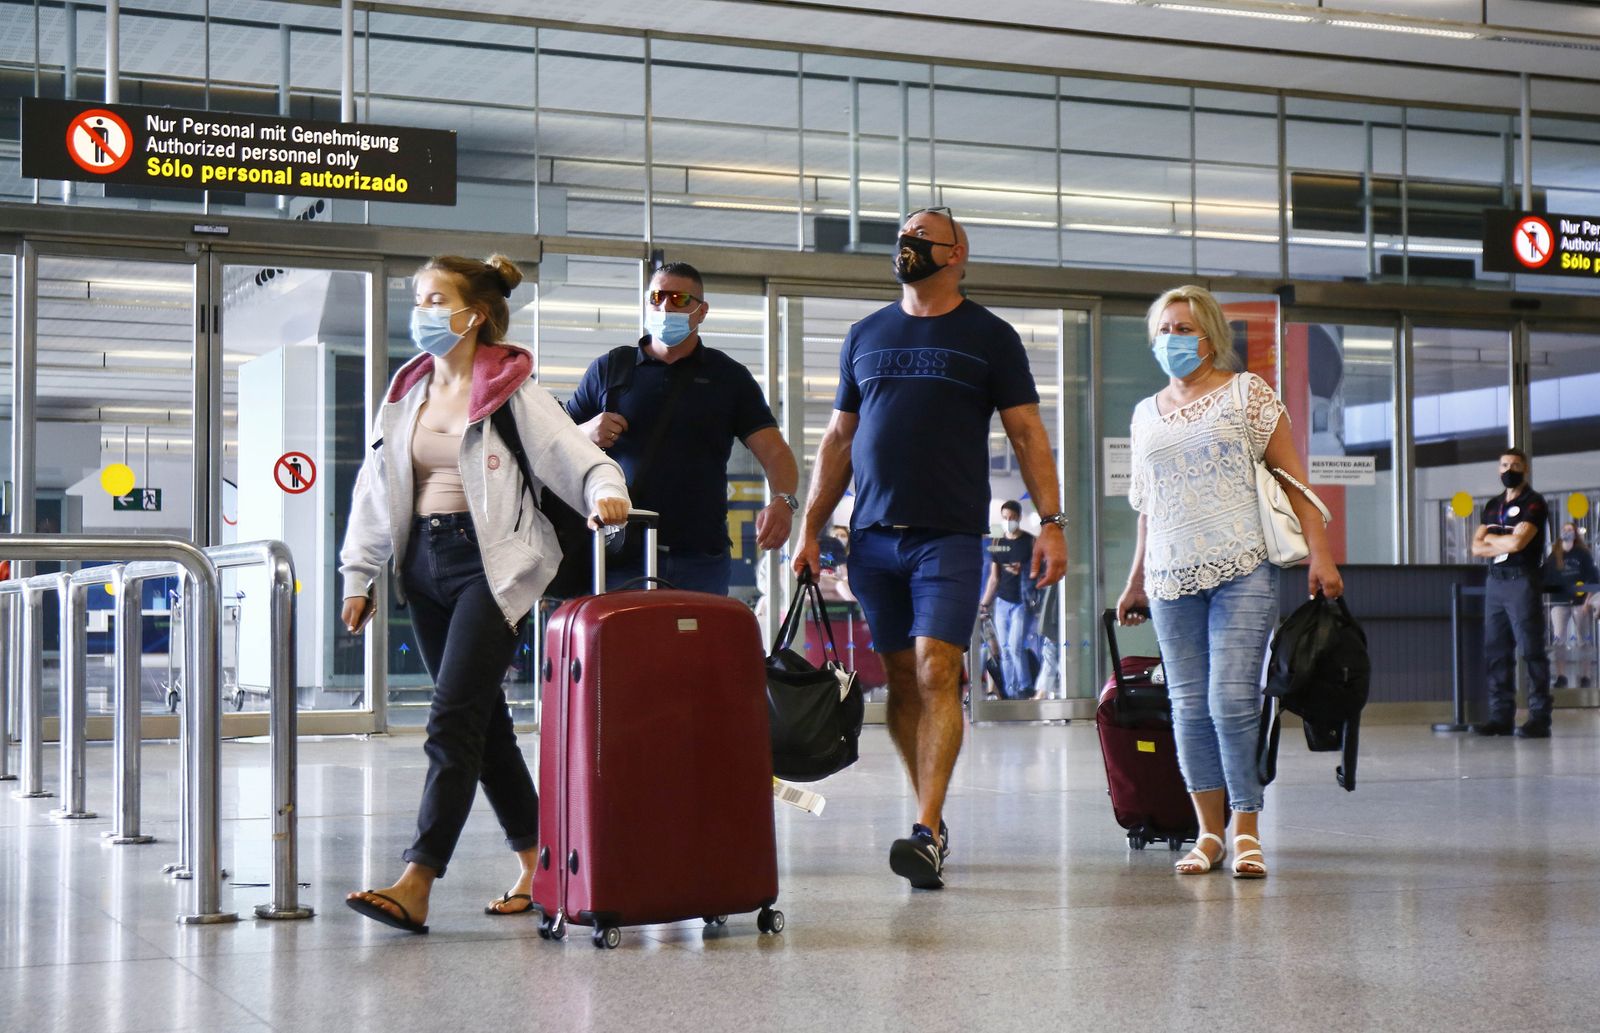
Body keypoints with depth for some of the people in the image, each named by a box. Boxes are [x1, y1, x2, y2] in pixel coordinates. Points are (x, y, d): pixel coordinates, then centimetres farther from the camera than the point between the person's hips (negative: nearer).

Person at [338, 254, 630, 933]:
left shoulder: (511, 392, -5)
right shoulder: (406, 390, 14)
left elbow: (576, 456, -12)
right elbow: (377, 487, 16)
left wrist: (606, 493, -34)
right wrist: (358, 576, 15)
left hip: (490, 562, -7)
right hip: (424, 559, 7)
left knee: (452, 721, -13)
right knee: (484, 721, 11)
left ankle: (416, 885, -17)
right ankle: (536, 863, 22)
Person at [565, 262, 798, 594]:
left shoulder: (729, 377, 13)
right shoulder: (608, 369, 14)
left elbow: (774, 451, 4)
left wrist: (782, 502, -17)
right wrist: (586, 433, -7)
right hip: (619, 556, 0)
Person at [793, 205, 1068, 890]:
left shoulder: (989, 337, 6)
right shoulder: (866, 335, 15)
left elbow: (1027, 434, 3)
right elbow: (839, 439, 18)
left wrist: (1051, 523, -8)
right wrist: (810, 529, 11)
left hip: (949, 534, -4)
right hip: (872, 534, 4)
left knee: (936, 672, -14)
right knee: (901, 678, 5)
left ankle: (927, 833, -18)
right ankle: (933, 813, 15)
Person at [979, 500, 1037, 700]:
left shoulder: (1030, 541, 0)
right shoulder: (997, 543, 12)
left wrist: (1022, 571, -21)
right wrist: (984, 603, 10)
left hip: (1022, 602, -4)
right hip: (1002, 601, 4)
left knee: (1015, 647, -13)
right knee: (1005, 650, 2)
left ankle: (1025, 689, -1)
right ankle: (1010, 692, 6)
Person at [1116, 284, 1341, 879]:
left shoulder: (1247, 392, 5)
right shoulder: (1146, 414, 17)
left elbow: (1292, 478, 1)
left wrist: (1319, 556, -7)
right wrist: (1136, 581, 24)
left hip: (1242, 572, -4)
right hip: (1173, 579, 4)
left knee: (1232, 701, -13)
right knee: (1189, 708, 2)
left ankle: (1246, 831, -4)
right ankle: (1209, 834, 9)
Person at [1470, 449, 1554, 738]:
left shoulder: (1533, 503, -1)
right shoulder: (1492, 505, 19)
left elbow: (1517, 542, -15)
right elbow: (1477, 547, 11)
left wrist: (1491, 539, 3)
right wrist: (1505, 544, -5)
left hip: (1522, 581, -7)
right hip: (1495, 582, 7)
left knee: (1532, 650, -9)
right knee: (1496, 652, 4)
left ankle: (1539, 718, -10)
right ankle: (1501, 716, 6)